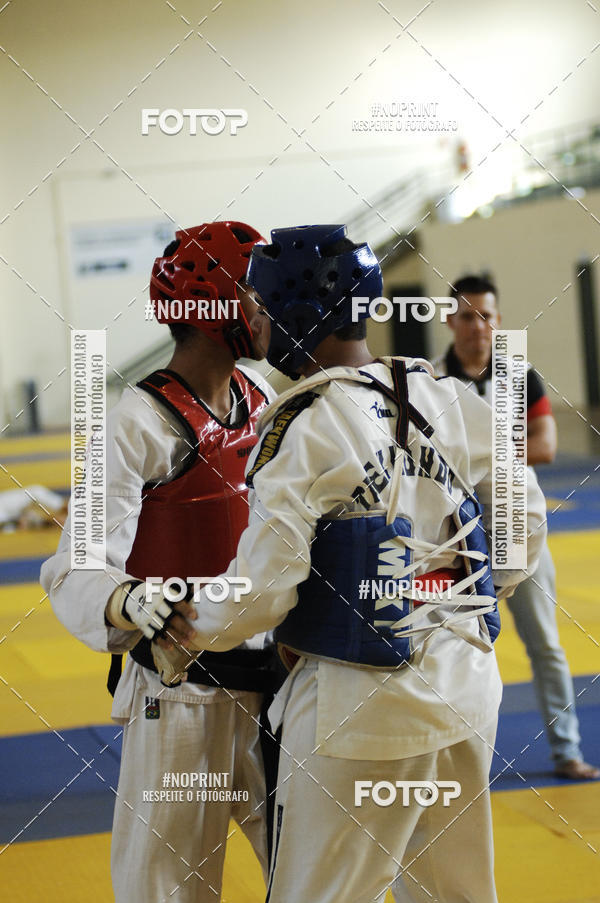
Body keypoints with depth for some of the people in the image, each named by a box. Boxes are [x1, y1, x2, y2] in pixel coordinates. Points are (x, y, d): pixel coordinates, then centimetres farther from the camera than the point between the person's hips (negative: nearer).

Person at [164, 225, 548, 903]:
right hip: (468, 685, 7)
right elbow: (524, 524, 11)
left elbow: (262, 589, -16)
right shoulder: (451, 402, 3)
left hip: (361, 706, -7)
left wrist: (185, 628, 4)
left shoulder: (303, 429, -16)